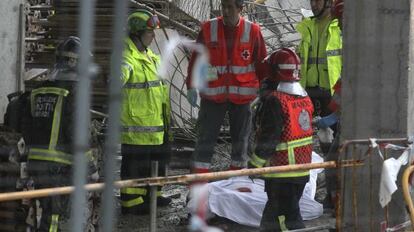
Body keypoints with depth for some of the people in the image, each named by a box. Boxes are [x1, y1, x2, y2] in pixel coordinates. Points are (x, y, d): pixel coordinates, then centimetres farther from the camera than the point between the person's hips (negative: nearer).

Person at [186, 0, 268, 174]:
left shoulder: (252, 31, -3)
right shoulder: (208, 29, -3)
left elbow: (261, 63, 4)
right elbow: (196, 59, 4)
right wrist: (191, 86, -2)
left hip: (242, 96, 1)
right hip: (213, 95, 0)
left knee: (240, 139, 11)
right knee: (206, 137, -1)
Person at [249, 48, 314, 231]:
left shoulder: (275, 101, -19)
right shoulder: (304, 98, 7)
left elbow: (269, 137, -19)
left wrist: (255, 164, -11)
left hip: (282, 170, -8)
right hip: (303, 169, 8)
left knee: (286, 213, -3)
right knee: (274, 209, 21)